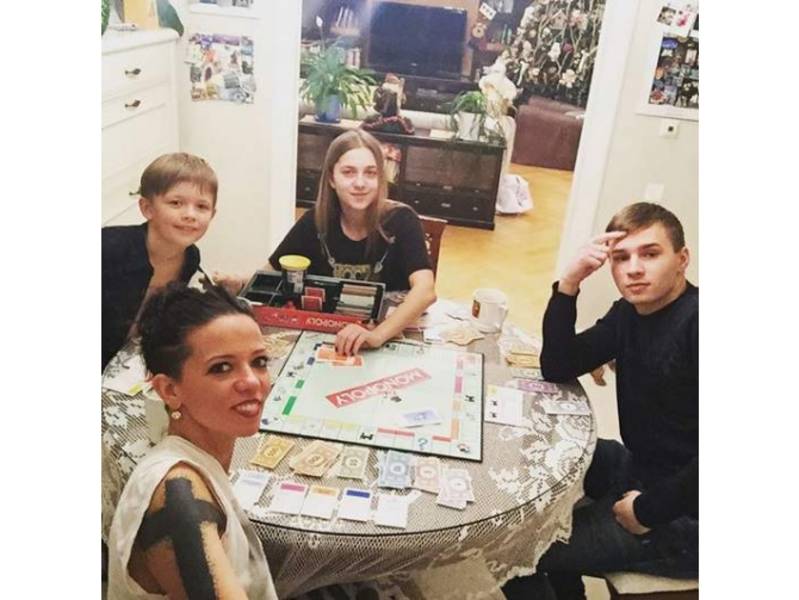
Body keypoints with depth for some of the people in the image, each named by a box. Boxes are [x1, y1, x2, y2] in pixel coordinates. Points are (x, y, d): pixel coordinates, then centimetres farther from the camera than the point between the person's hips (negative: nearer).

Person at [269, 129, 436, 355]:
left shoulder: (400, 221, -13)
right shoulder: (315, 222, -4)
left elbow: (425, 290, -26)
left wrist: (377, 335, -41)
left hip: (391, 336, -1)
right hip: (324, 334, 2)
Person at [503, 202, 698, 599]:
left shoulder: (693, 322, -25)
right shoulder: (630, 311, 3)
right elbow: (557, 369, -3)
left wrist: (648, 510, -18)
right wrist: (569, 282, -14)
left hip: (683, 515, -9)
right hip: (641, 467, 9)